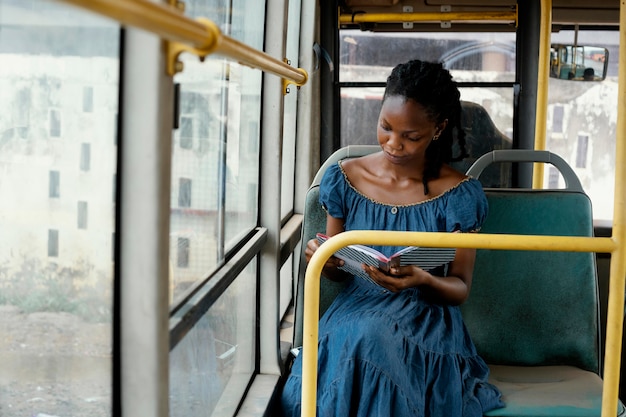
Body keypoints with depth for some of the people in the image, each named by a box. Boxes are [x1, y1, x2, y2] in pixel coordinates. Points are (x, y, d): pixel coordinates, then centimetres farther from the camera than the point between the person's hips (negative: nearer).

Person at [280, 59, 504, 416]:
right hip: (354, 310, 3)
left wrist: (423, 280, -23)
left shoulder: (459, 195, -2)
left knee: (366, 338, -37)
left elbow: (460, 288, 1)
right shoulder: (345, 178, 6)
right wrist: (323, 261, -11)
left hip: (425, 323, -2)